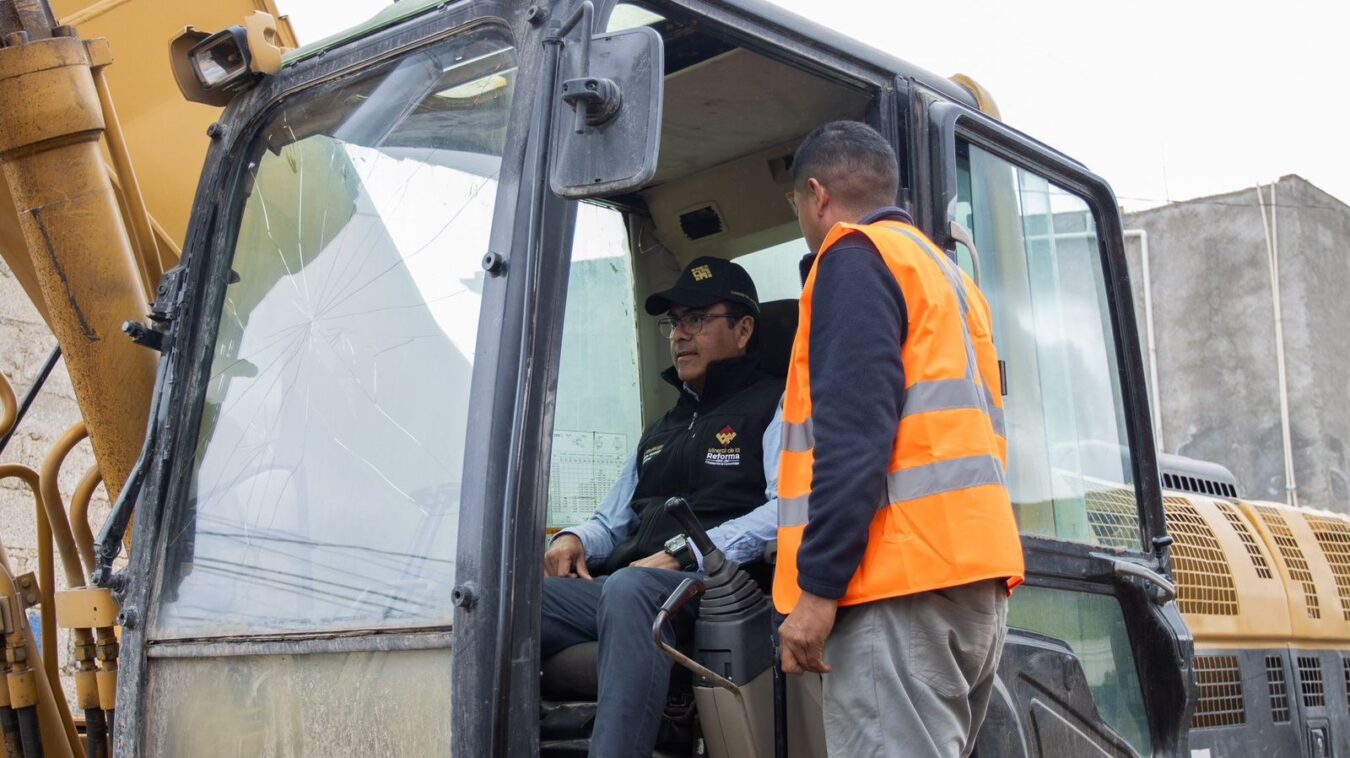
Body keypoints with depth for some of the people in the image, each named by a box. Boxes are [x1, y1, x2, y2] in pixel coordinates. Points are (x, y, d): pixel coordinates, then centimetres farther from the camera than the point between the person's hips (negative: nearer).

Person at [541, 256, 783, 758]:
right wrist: (575, 540, 9)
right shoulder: (661, 430, 32)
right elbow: (613, 522, 34)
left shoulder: (773, 406, 8)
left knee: (628, 588, -39)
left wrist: (684, 554, -18)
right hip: (627, 590, 7)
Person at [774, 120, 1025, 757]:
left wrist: (817, 585, -17)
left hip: (901, 582, -9)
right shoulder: (949, 275, 25)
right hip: (972, 571, 9)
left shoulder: (855, 257, -3)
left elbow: (855, 432, -15)